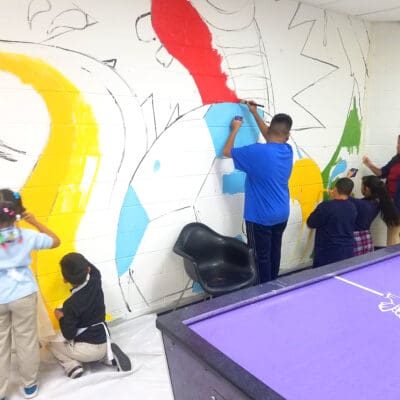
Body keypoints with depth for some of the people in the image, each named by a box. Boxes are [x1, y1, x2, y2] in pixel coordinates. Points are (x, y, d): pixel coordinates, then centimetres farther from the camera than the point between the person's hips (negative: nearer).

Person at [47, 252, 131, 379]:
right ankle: (109, 355, 8)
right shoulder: (96, 282, -9)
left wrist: (60, 318, 1)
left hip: (85, 349, -4)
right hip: (103, 344, 5)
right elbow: (91, 268, 13)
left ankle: (72, 366, -2)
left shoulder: (71, 304, -22)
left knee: (51, 343, 19)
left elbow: (69, 335, -14)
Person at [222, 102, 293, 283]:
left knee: (261, 257, 4)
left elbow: (227, 151, -8)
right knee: (274, 253, 18)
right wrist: (254, 113, 23)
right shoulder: (288, 150, -1)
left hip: (260, 217, -7)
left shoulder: (258, 151, -21)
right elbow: (271, 138, 20)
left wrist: (235, 128, 7)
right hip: (281, 215, 7)